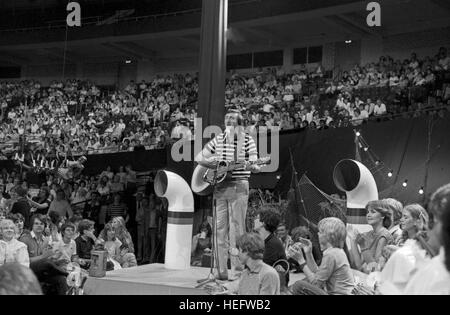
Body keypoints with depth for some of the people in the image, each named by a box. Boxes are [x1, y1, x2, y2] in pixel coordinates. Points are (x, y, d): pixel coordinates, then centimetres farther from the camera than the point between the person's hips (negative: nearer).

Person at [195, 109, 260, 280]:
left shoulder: (248, 140, 1)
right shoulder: (218, 139, 11)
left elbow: (256, 167, -3)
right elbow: (199, 157, 16)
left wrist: (251, 167, -25)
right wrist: (209, 161, -4)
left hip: (238, 188, -4)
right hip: (219, 187, 4)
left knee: (236, 229, -4)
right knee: (220, 228, 4)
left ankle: (237, 271, 0)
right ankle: (222, 271, 10)